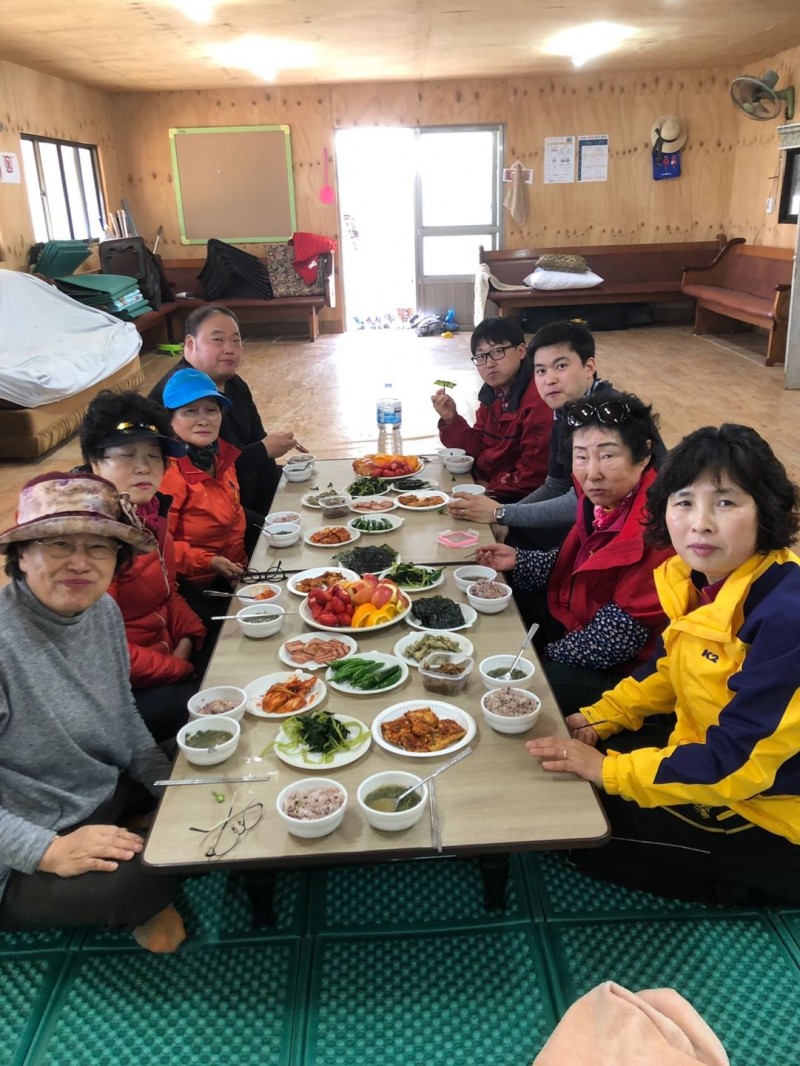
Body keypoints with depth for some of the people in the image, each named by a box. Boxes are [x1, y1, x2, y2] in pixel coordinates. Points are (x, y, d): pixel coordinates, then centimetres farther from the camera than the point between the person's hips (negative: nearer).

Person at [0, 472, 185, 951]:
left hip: (109, 795, 8)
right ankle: (136, 908, 9)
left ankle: (145, 899, 20)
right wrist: (48, 849, -30)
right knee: (142, 878, -29)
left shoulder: (104, 610, -4)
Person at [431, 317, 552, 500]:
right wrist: (451, 419, -5)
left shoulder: (540, 397, -23)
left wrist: (491, 485, -11)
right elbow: (479, 451, 9)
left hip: (519, 499, -8)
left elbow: (535, 473, -24)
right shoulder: (493, 393, 7)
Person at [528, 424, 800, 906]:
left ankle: (726, 885, 8)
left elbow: (738, 763, -29)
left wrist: (609, 770, -24)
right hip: (706, 755, 8)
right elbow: (671, 666, 11)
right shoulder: (700, 578, -6)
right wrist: (602, 718, 0)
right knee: (563, 774, 12)